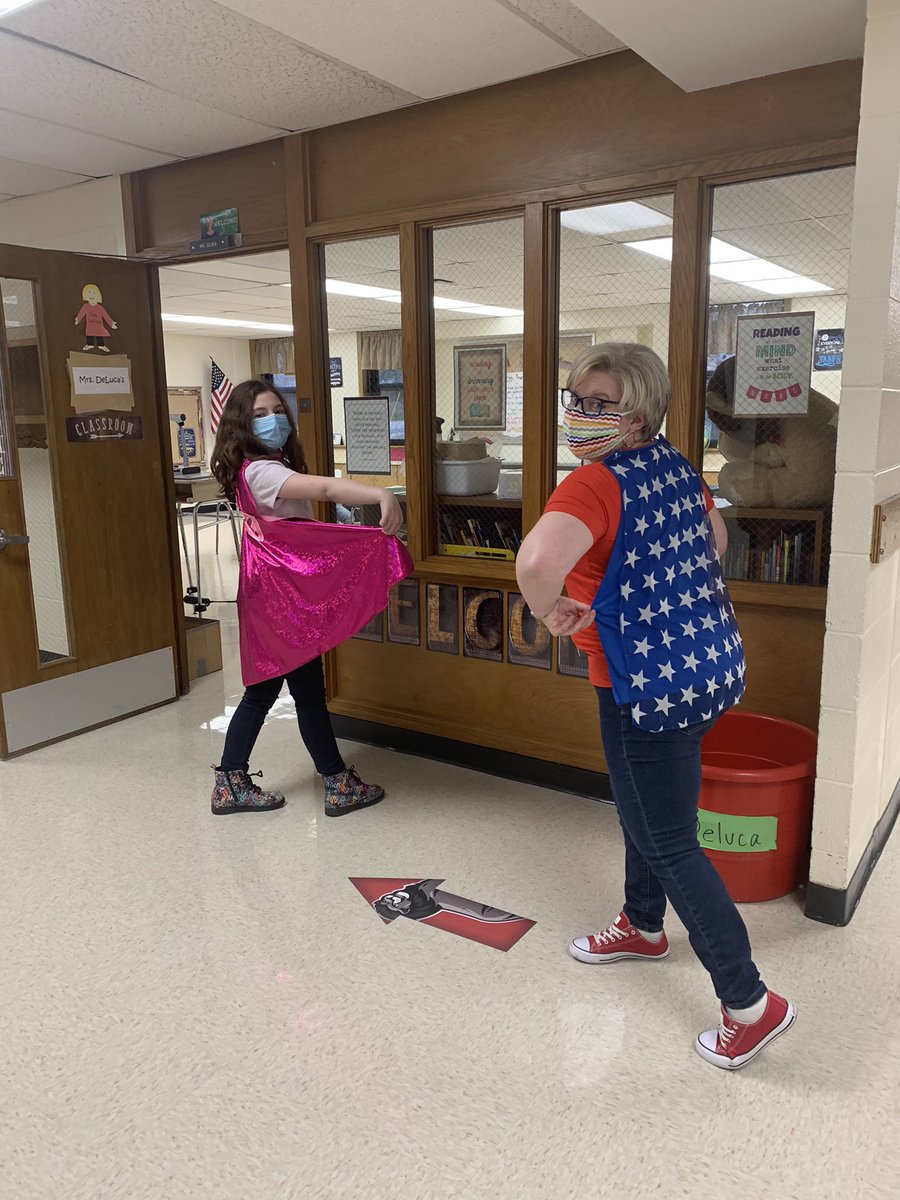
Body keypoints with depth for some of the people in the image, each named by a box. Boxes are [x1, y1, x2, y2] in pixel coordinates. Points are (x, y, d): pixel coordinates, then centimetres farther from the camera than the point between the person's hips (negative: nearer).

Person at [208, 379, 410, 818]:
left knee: (262, 689, 15)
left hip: (273, 595, 10)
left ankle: (231, 784, 24)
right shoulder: (261, 471, -21)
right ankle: (340, 786, 15)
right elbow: (323, 487, -38)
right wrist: (381, 495, -52)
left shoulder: (274, 465, 15)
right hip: (284, 595, -10)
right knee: (309, 691, 1)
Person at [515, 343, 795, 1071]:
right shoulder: (676, 467, 4)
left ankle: (750, 1004, 17)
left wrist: (551, 611, -21)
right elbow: (714, 539, 22)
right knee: (644, 809, 27)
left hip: (648, 685, -9)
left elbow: (537, 561, -41)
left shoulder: (596, 483, -21)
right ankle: (643, 928, 49)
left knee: (668, 843, 6)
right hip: (708, 667, 9)